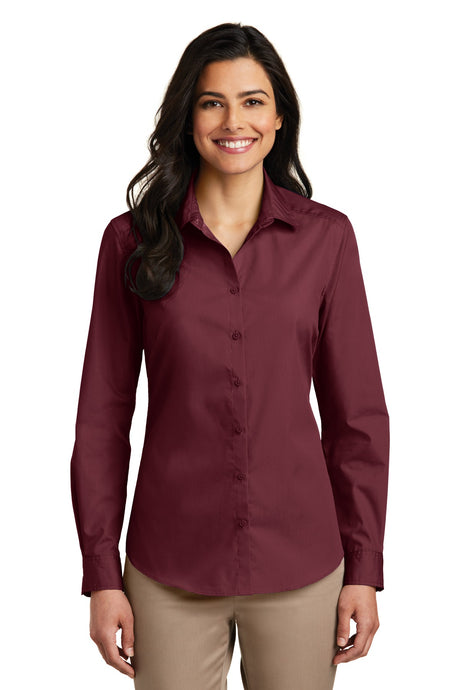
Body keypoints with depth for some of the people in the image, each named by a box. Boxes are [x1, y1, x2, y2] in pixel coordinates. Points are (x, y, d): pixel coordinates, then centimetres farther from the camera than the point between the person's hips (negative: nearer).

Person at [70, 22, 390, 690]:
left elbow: (358, 414, 2)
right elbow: (102, 417, 0)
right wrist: (101, 574, -1)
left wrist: (364, 568, 1)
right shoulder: (133, 240, -2)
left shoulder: (326, 237, -1)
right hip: (170, 573, 0)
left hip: (300, 570, 1)